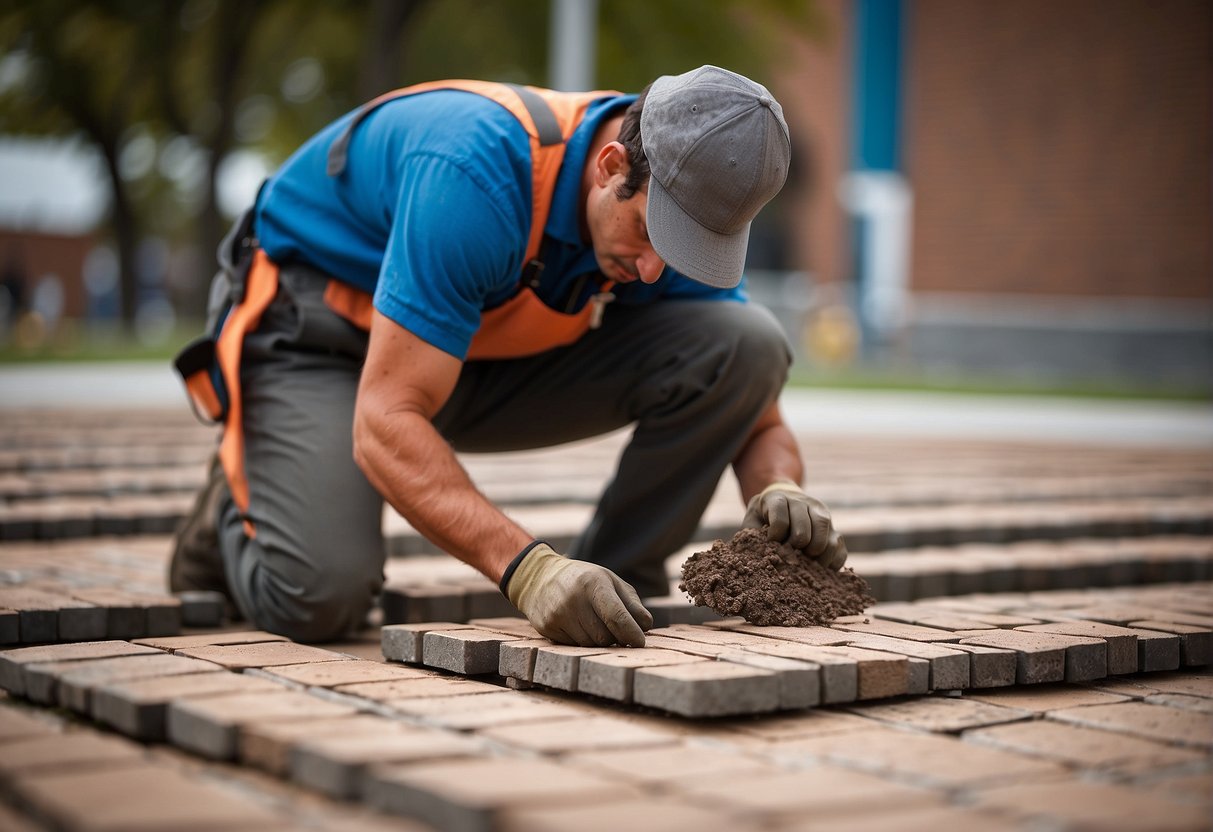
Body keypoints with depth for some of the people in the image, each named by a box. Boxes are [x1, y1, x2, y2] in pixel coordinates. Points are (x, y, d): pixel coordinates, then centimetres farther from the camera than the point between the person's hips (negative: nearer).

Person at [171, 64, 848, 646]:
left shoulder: (682, 204, -16)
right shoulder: (476, 171, -37)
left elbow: (758, 421, -6)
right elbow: (385, 425, -40)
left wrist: (779, 492, -30)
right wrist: (528, 568, -51)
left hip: (491, 353, 5)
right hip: (317, 331, -5)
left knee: (745, 340, -17)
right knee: (319, 595, -31)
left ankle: (612, 604, -6)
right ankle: (235, 515, 6)